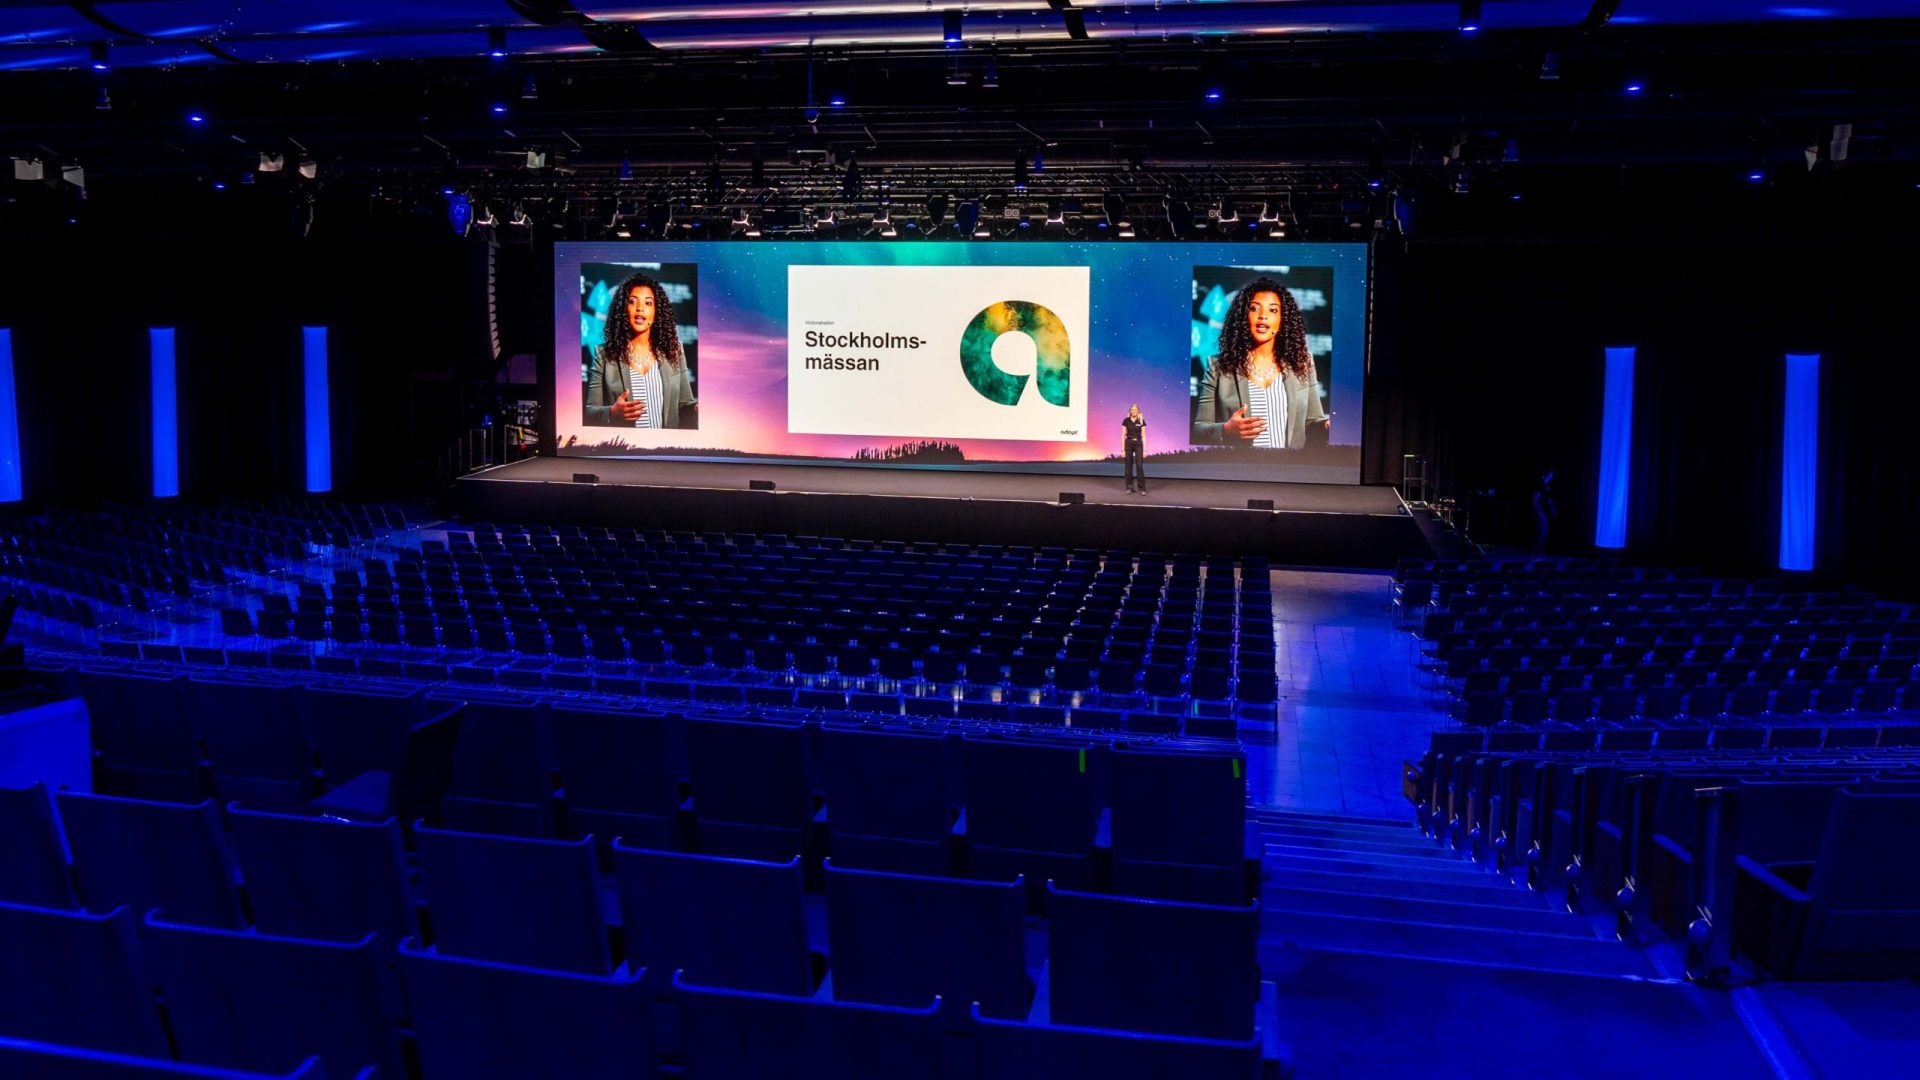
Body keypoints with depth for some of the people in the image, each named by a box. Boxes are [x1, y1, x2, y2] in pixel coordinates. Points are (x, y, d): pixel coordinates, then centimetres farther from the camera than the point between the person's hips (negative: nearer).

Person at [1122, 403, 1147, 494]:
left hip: (1138, 444, -1)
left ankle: (1142, 489, -6)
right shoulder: (1126, 421, 1)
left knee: (1139, 466, -9)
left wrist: (1145, 450, -5)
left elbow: (1144, 436, 0)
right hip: (1128, 444, 1)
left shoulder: (1141, 421, 0)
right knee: (1129, 466, 3)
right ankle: (1129, 488, 12)